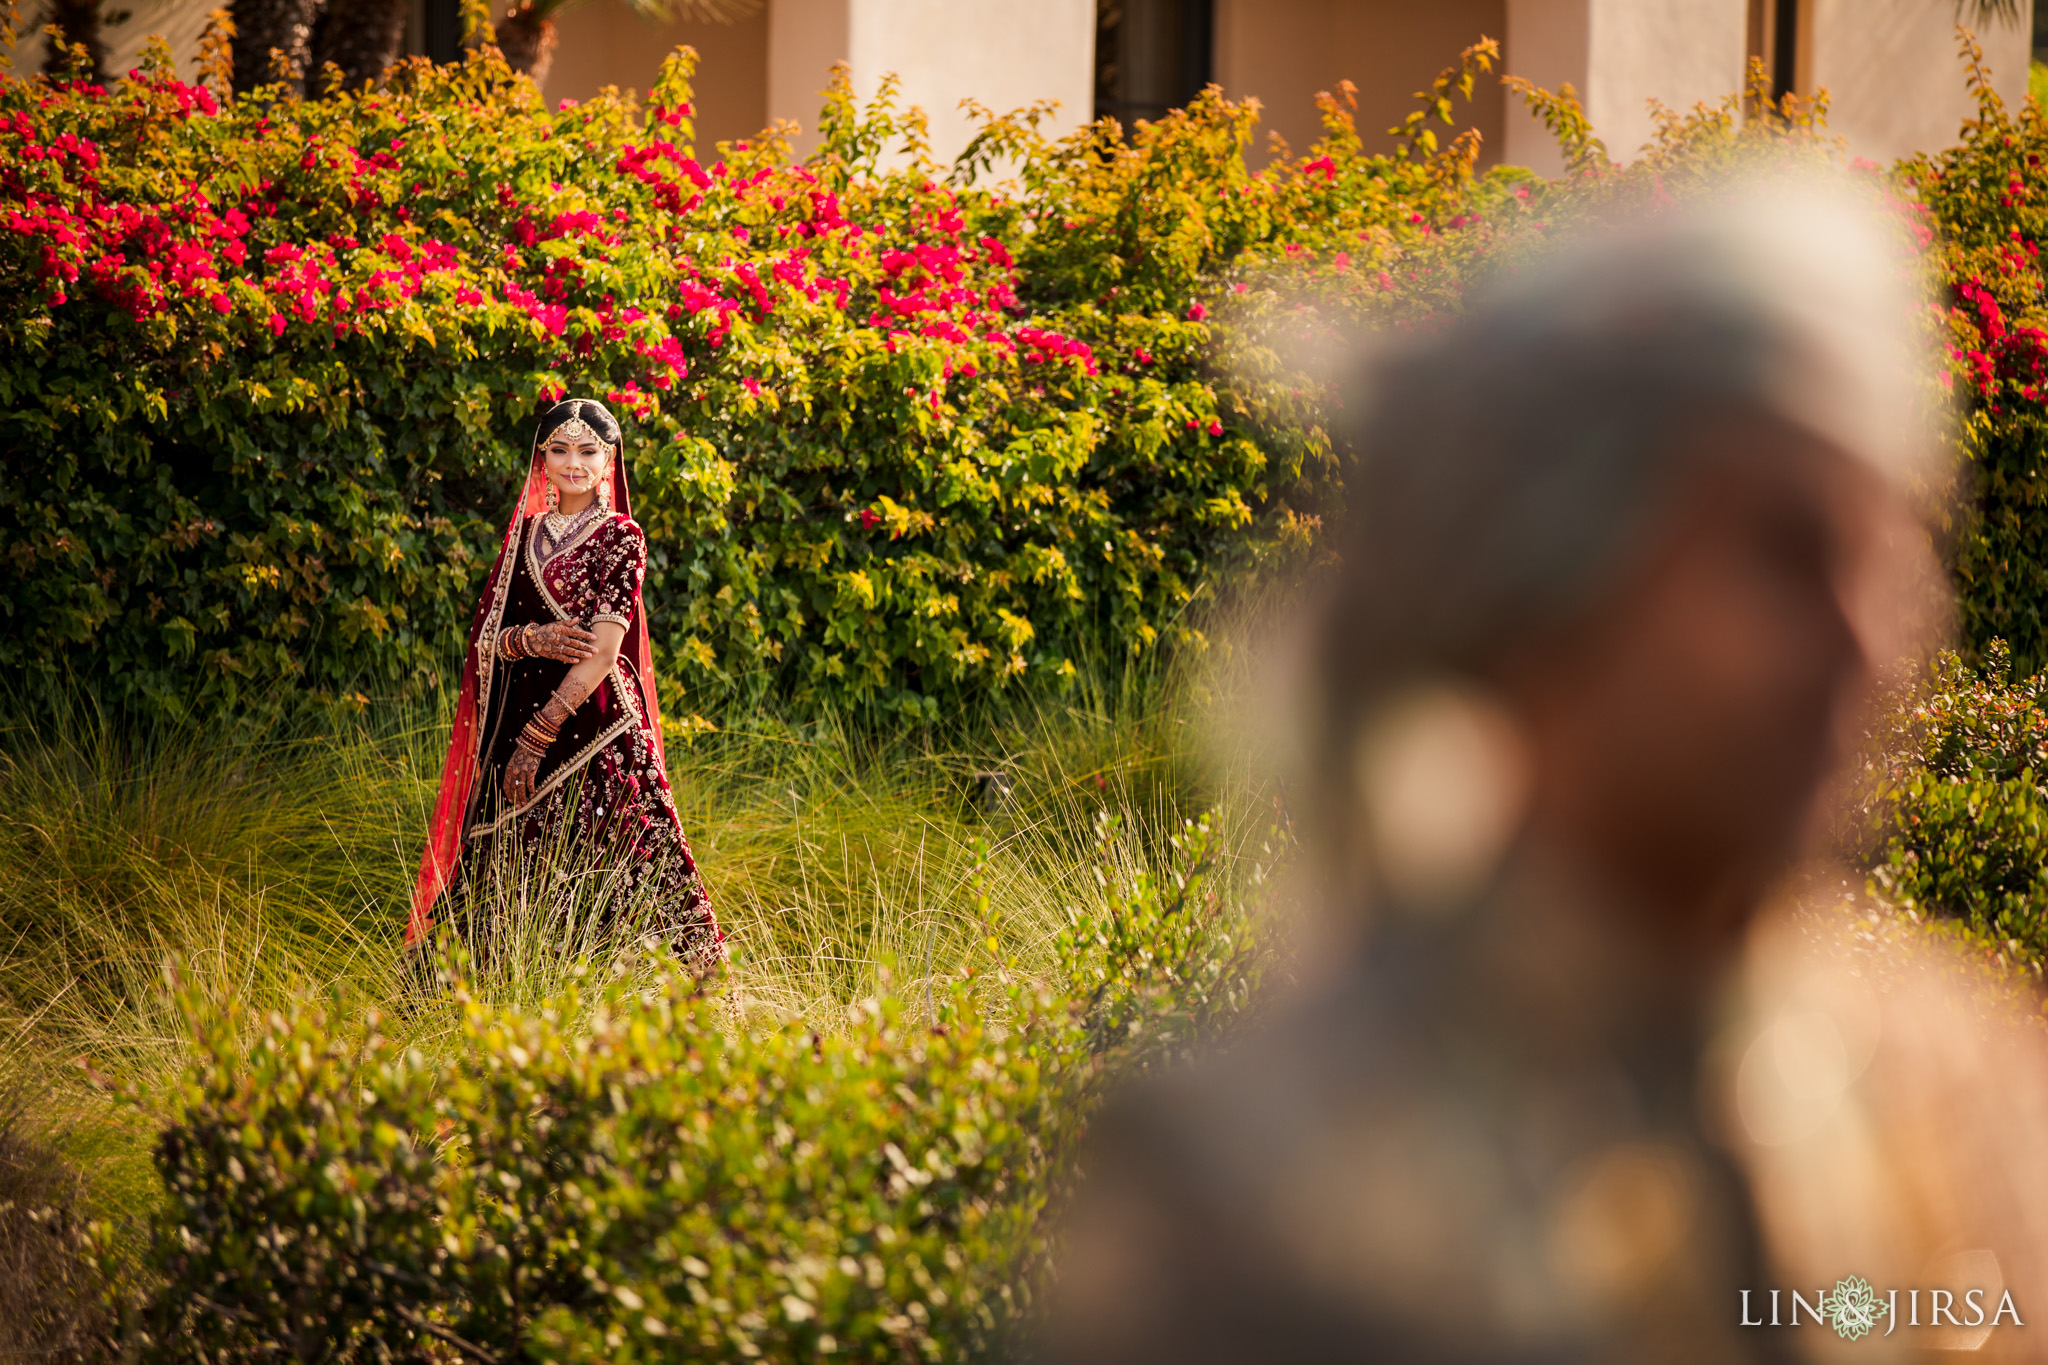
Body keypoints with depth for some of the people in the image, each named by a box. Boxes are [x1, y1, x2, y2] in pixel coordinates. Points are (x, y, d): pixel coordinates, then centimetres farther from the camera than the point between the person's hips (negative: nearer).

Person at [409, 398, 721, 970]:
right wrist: (535, 638, -12)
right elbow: (486, 638, 11)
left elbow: (603, 650, -10)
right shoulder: (525, 536, 15)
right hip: (518, 724, 5)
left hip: (589, 726, -5)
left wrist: (538, 738, -14)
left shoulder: (620, 537, -2)